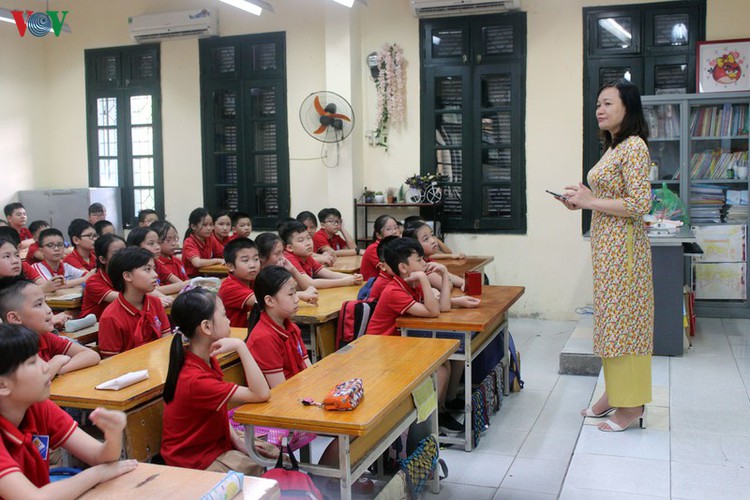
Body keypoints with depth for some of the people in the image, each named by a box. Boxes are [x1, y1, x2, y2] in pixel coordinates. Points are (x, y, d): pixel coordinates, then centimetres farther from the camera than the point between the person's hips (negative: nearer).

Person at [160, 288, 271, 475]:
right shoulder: (194, 380, -30)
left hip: (216, 444, 9)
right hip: (196, 463, -9)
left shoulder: (207, 361, 1)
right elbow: (261, 394, -32)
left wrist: (237, 441, -4)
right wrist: (241, 346, -37)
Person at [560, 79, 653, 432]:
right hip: (605, 244, 10)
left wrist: (591, 201, -16)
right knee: (611, 318, 14)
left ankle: (632, 405, 6)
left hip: (622, 245, -10)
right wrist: (581, 202, 8)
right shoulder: (613, 147, 15)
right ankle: (614, 393, 24)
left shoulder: (634, 146, -14)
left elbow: (639, 205, -21)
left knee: (624, 320, -3)